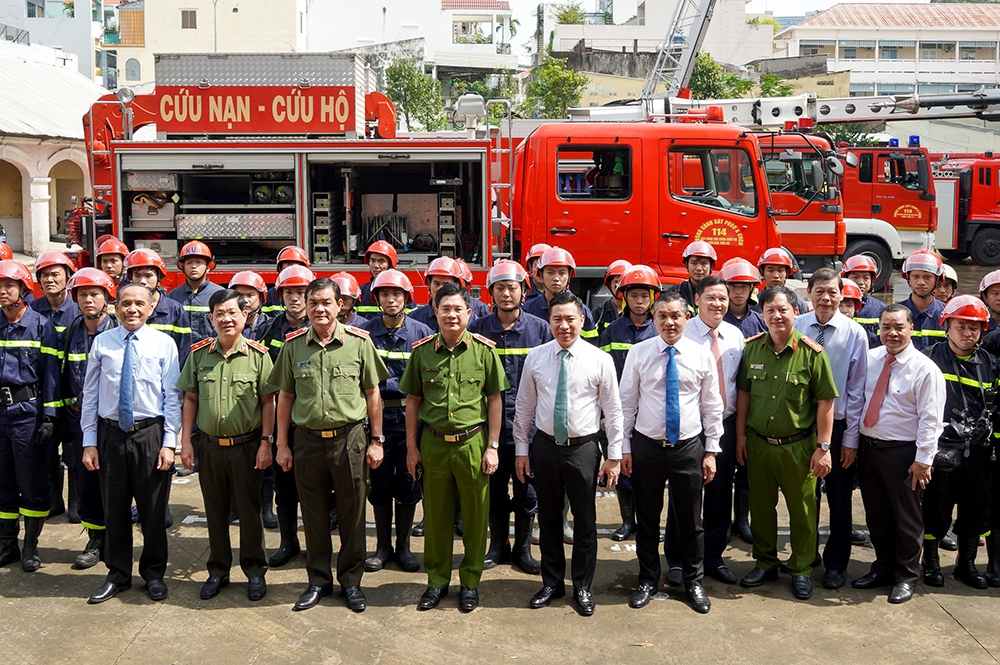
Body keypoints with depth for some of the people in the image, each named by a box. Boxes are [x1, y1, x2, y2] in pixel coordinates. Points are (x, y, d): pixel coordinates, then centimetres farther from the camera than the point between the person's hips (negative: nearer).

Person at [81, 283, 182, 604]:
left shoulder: (164, 343, -2)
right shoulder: (102, 343, 2)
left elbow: (173, 397, -2)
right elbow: (90, 394, 5)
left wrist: (169, 443, -8)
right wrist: (89, 442, 1)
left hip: (150, 434, -1)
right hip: (110, 433, 2)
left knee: (153, 508, 8)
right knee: (114, 508, 11)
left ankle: (154, 572, 26)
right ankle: (118, 574, 27)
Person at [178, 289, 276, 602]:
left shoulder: (258, 355, -6)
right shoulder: (199, 353, 2)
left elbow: (268, 402, -3)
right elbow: (190, 398, 7)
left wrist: (266, 442, -7)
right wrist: (185, 441, 3)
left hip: (247, 446, -2)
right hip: (210, 446, 3)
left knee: (249, 509, 7)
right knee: (214, 511, 13)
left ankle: (255, 571, 22)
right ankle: (218, 571, 27)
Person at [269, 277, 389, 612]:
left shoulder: (359, 342, -3)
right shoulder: (293, 345, 2)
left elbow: (372, 393, 2)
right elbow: (285, 397, 9)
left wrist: (377, 440, 1)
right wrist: (282, 444, 7)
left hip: (349, 438, -1)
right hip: (308, 440, 2)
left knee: (352, 514, 8)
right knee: (314, 515, 11)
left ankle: (351, 581, 23)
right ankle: (318, 581, 25)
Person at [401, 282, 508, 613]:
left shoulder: (484, 350, -3)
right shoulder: (422, 350, 1)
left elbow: (495, 400, 1)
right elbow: (413, 400, 7)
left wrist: (492, 446, -2)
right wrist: (411, 446, 5)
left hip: (473, 443, -1)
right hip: (433, 443, 1)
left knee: (475, 517, 8)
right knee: (436, 516, 11)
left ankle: (470, 581, 23)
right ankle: (437, 580, 25)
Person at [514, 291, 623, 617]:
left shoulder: (600, 360, -6)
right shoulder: (535, 357, -1)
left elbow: (613, 410, -3)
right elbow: (525, 407, 6)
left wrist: (614, 456, -5)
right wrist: (521, 449, 4)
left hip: (583, 447, -2)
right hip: (544, 446, 2)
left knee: (585, 520, 8)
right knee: (548, 517, 13)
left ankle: (582, 587, 25)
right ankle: (552, 583, 30)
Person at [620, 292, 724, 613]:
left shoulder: (702, 355, -1)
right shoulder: (638, 353, -3)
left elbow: (712, 406, 3)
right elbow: (627, 403, 2)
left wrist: (711, 451, 2)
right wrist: (625, 448, 0)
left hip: (689, 447, 0)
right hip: (646, 446, 0)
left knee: (691, 520, 10)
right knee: (647, 518, 11)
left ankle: (694, 582, 29)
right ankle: (647, 580, 29)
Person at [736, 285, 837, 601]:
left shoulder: (811, 352, -11)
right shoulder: (752, 348, 0)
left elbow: (825, 401, -9)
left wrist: (823, 447, -10)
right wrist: (741, 435, 6)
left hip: (798, 445, -3)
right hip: (758, 443, 3)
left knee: (802, 510, 9)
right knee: (760, 506, 14)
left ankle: (801, 569, 27)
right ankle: (765, 564, 32)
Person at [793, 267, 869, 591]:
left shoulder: (855, 333, -8)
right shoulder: (796, 327, -4)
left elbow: (857, 389, -6)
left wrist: (851, 438, -7)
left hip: (838, 425, -1)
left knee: (839, 498, 10)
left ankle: (835, 564, 26)